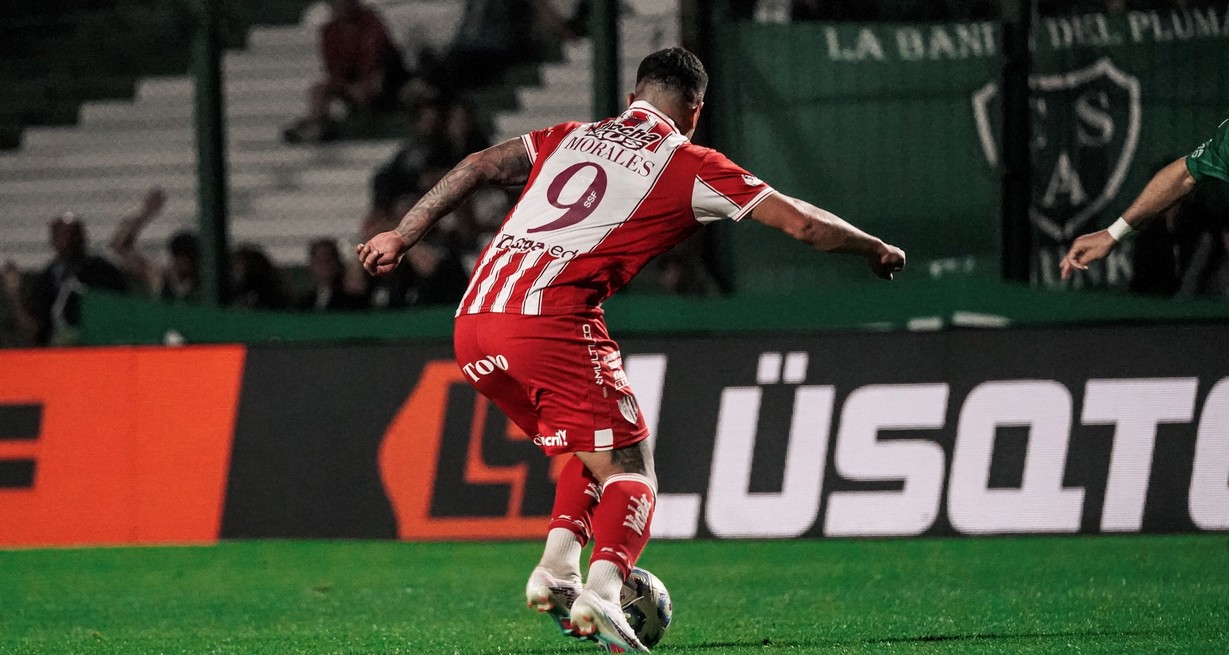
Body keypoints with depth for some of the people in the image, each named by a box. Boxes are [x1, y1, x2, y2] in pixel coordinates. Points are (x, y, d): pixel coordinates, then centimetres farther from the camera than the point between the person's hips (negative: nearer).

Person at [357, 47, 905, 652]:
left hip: (473, 326, 6)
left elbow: (480, 166, 16)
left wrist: (401, 236, 19)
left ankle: (555, 569, 5)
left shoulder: (572, 138, 25)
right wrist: (876, 250, 28)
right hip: (551, 323, -6)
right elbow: (802, 223, 12)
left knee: (594, 451, 24)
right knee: (629, 471, 0)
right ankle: (601, 592, -27)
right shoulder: (689, 165, 11)